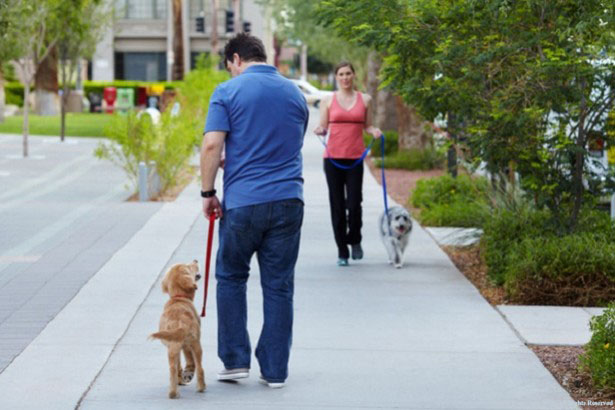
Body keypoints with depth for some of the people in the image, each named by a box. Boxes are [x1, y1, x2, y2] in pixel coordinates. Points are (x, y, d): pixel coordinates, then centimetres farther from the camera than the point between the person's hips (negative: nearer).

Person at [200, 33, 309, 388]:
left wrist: (208, 192, 0)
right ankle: (275, 369, 10)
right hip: (288, 199, 3)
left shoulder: (228, 92, -4)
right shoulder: (295, 93, 12)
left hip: (243, 202, -3)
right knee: (279, 286, 8)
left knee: (231, 278, 15)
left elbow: (212, 146, -12)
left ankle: (236, 360, 13)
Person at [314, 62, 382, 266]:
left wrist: (374, 131, -5)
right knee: (337, 205, 1)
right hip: (333, 156, 0)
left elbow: (367, 125, 17)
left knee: (354, 203, -9)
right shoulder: (328, 101, 7)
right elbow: (323, 126, 10)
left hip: (355, 157, 0)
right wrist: (320, 130, -13)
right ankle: (342, 251, 10)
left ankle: (355, 240, 18)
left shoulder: (364, 99, 10)